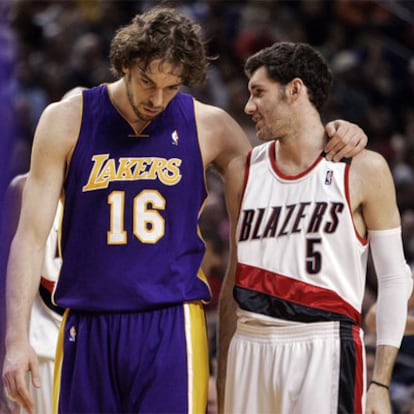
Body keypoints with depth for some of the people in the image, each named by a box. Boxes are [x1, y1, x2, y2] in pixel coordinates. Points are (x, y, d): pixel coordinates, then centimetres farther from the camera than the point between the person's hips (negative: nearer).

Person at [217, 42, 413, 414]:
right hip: (250, 349, 5)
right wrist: (222, 381, 13)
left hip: (324, 352, -4)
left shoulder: (362, 170, -1)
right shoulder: (249, 168, 12)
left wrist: (380, 384, -8)